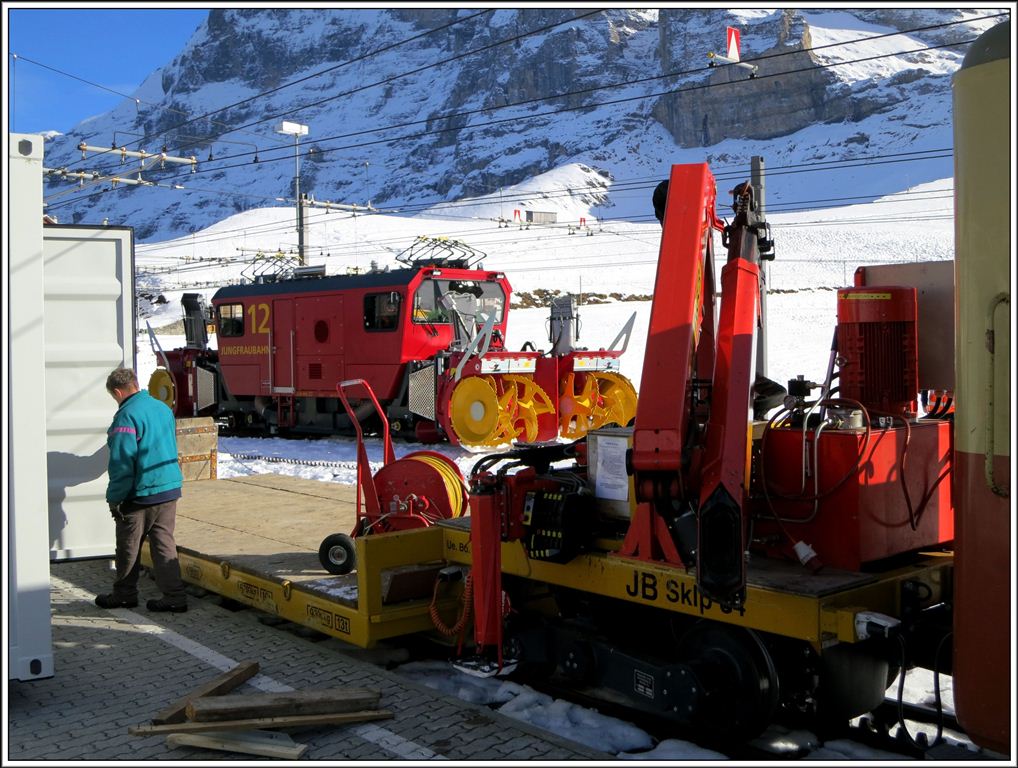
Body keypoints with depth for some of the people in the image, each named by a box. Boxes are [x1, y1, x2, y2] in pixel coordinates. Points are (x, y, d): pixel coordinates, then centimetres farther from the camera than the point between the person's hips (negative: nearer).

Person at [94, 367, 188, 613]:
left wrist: (114, 497, -11)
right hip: (170, 489, 7)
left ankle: (124, 594, 24)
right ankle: (174, 597, 7)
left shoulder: (127, 415, -16)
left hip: (140, 494, -7)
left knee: (128, 548, 11)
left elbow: (122, 462, -18)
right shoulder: (163, 408, 8)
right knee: (164, 544, 11)